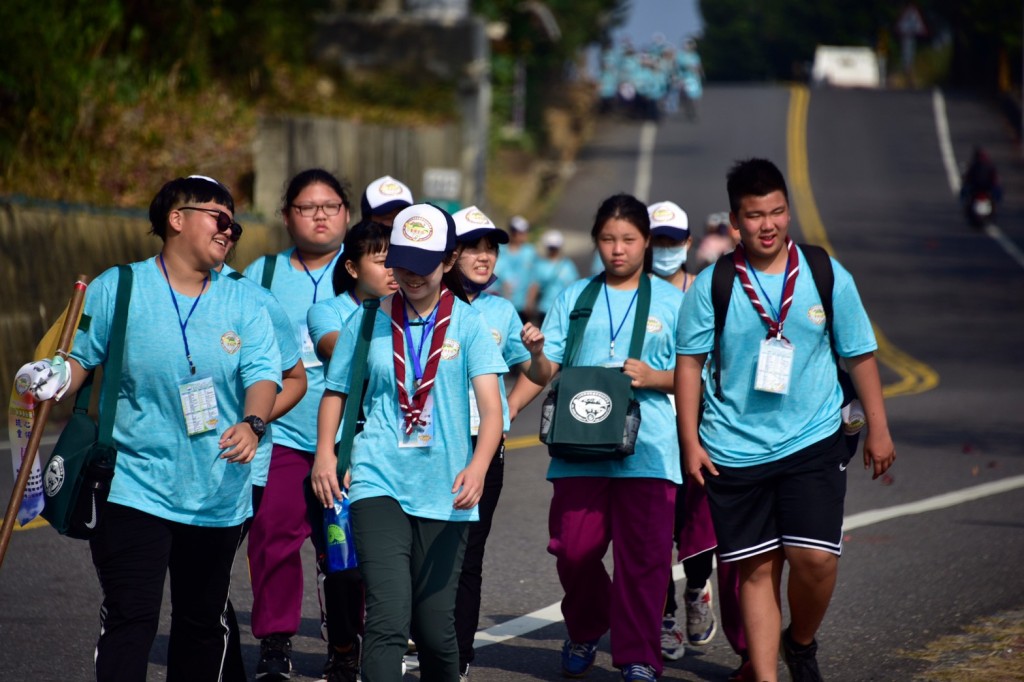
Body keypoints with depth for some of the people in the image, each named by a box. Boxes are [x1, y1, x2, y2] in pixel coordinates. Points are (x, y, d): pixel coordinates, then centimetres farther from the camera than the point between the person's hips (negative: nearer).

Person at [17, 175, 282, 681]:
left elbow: (263, 373, -4)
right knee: (130, 619, -9)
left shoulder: (243, 304, 7)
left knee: (203, 621, 13)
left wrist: (252, 424, -24)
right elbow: (80, 357, 6)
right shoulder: (116, 289, 0)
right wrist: (57, 379, -18)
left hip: (218, 498, 3)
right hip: (135, 490, -3)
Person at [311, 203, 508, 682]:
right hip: (379, 483, 0)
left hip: (444, 494, 0)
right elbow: (336, 391, 18)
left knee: (435, 626, 7)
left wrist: (478, 467, -26)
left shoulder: (468, 324, 2)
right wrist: (325, 451, -1)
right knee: (388, 617, -17)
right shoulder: (368, 321, 7)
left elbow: (491, 407, -8)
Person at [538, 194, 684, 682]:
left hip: (647, 446, -1)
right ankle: (585, 632, 23)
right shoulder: (573, 299, 14)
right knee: (574, 549, -4)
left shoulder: (671, 301, 10)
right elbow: (547, 371, 10)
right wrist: (535, 352, -12)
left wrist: (652, 377, -10)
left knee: (642, 555, -5)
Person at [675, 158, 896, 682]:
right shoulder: (711, 286, 0)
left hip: (813, 443, 0)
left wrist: (878, 430, 10)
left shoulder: (828, 277, 2)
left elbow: (859, 355, 9)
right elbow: (689, 363, 4)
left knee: (815, 557, -11)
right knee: (756, 567, 3)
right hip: (734, 450, 0)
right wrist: (690, 442, 0)